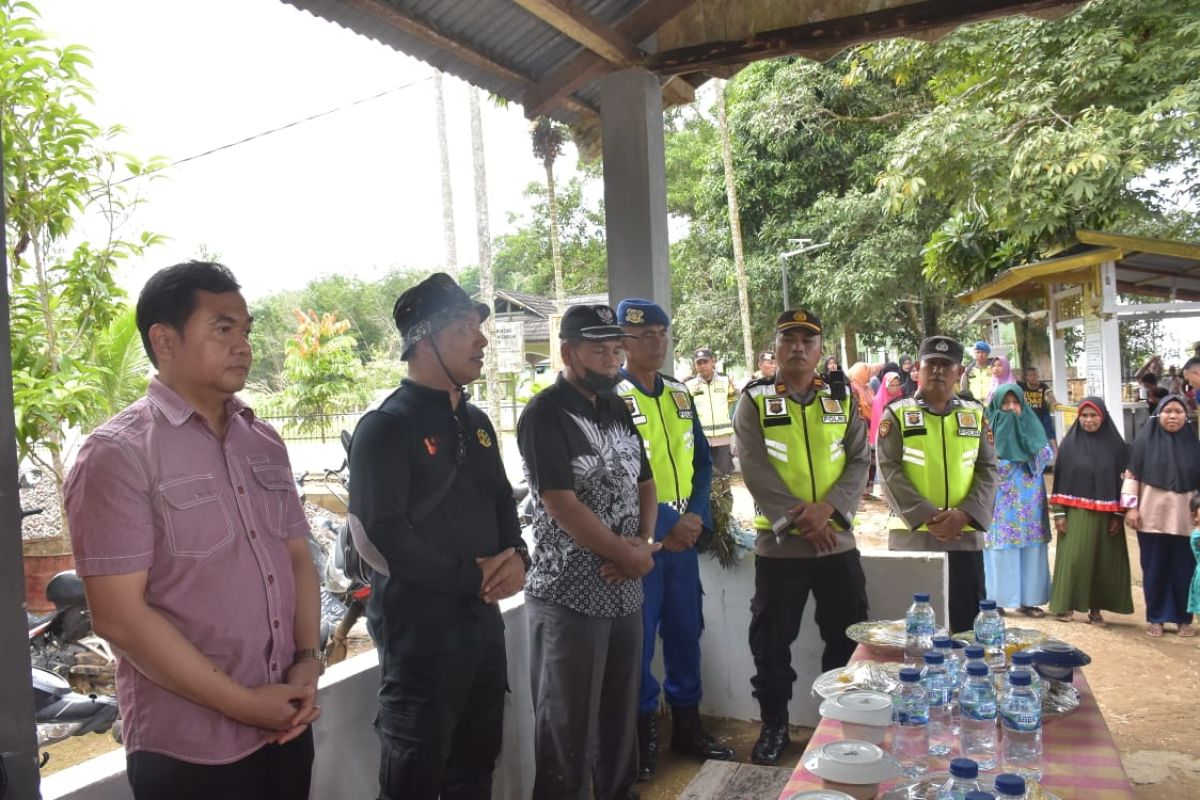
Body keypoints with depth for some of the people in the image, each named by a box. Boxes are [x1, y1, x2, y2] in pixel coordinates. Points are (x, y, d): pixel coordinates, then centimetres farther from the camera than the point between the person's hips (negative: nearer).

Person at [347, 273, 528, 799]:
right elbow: (384, 536, -21)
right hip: (419, 630, -7)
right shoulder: (385, 427, -14)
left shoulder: (476, 423, 10)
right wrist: (472, 578, -16)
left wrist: (516, 555, -5)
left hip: (483, 621, 7)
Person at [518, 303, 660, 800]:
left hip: (624, 591, 7)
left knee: (621, 712, 19)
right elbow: (561, 504, -19)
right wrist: (630, 555, -12)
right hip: (568, 597, -7)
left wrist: (643, 541, -4)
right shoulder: (544, 416, -13)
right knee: (567, 723, 6)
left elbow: (644, 482, 15)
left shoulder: (618, 409, 10)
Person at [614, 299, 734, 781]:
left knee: (686, 633, 14)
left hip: (685, 537, 6)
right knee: (639, 640, 3)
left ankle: (688, 728, 29)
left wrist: (697, 516, -4)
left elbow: (701, 461, 12)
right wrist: (663, 526, -16)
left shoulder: (680, 395, 10)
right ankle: (641, 736, 20)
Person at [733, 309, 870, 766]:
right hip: (778, 542, -2)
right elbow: (755, 471, -9)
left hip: (838, 540, 3)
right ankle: (774, 725, 24)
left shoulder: (843, 401, 6)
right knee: (772, 641, 7)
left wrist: (827, 508, -16)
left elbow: (859, 461, 0)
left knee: (848, 637, 12)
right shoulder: (754, 402, -2)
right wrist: (798, 520, -16)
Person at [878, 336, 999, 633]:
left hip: (965, 537, 3)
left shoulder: (975, 414, 11)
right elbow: (889, 471, -7)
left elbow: (988, 470, 6)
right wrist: (926, 516, -16)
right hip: (911, 536, -3)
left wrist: (965, 514, -11)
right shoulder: (897, 413, 1)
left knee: (967, 624, 8)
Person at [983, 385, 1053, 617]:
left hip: (1027, 503, 3)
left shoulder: (1031, 427, 9)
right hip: (1000, 503, -3)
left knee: (1029, 550, 3)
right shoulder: (990, 429, -1)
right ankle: (997, 600, 5)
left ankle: (1028, 599, 12)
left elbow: (1046, 457, 0)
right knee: (1001, 550, -2)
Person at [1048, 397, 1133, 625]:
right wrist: (1059, 512, -4)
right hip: (1076, 512, -1)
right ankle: (1065, 605, 6)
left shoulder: (1116, 444, 2)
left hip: (1105, 514, 1)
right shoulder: (1070, 443, 0)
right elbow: (1060, 478, 1)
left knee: (1103, 560, 5)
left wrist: (1118, 515, -2)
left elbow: (1123, 479, 3)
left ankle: (1095, 608, 16)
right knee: (1073, 558, -3)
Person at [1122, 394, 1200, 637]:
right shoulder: (1145, 441, -1)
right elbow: (1132, 475, -1)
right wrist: (1131, 507, -7)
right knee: (1154, 568, 5)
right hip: (1152, 517, -1)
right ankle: (1155, 618, 16)